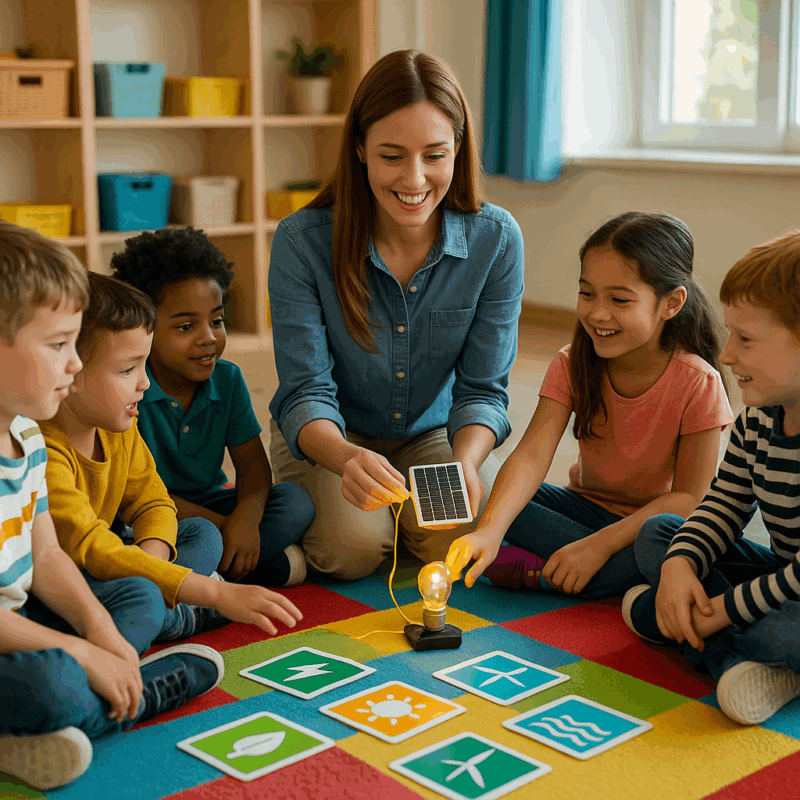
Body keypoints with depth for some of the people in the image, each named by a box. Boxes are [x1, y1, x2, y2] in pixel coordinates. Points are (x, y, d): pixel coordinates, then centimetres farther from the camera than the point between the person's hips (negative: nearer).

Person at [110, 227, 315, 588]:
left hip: (210, 502, 5)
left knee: (296, 501, -15)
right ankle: (274, 563, -25)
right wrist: (220, 524, -25)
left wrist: (247, 513, -25)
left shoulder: (227, 379, 0)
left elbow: (251, 460, -1)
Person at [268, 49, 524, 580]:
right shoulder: (302, 241, -23)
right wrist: (346, 457, -45)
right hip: (333, 437, -1)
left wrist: (464, 461, -36)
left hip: (436, 434, 1)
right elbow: (305, 391, -21)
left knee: (456, 540, -24)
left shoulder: (496, 240, -17)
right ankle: (316, 498, 10)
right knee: (354, 545, -26)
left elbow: (482, 389, -13)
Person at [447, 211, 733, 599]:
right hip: (585, 506, 3)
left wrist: (599, 543, -30)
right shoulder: (573, 364, -9)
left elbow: (689, 495, -18)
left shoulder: (697, 383, -19)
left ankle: (540, 574, -24)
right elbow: (531, 455, -22)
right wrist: (490, 530, -41)